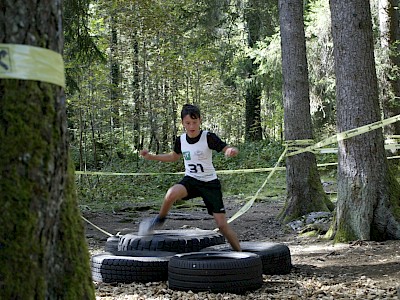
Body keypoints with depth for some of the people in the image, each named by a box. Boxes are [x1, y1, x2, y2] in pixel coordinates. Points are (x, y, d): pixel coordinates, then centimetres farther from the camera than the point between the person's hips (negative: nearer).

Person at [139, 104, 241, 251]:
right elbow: (174, 156, 19)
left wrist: (231, 150, -46)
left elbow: (228, 149, -21)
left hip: (210, 183, -3)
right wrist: (151, 156, 12)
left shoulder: (208, 137, -15)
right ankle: (160, 219, -4)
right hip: (190, 180, 3)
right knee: (172, 193, -31)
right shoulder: (180, 140, -1)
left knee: (222, 224, -6)